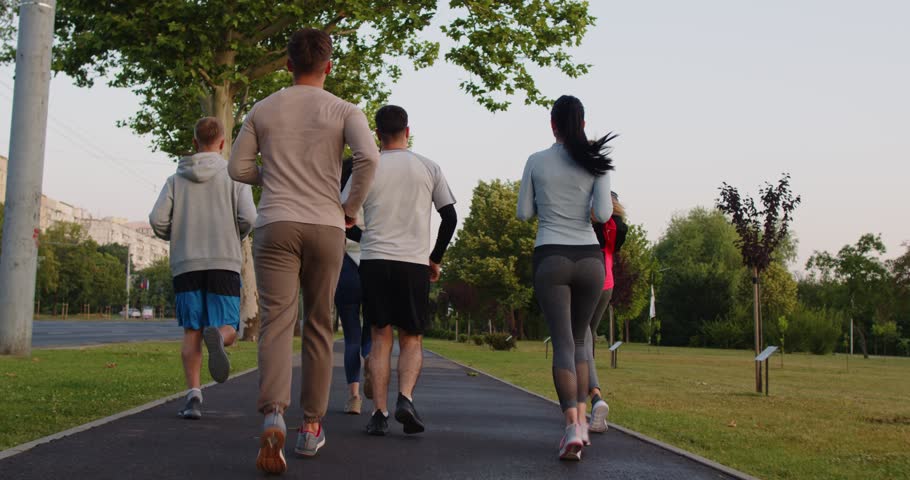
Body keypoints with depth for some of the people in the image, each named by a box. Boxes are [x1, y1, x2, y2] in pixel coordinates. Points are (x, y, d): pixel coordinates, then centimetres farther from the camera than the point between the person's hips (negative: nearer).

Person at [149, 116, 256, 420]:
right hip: (224, 263, -2)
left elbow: (157, 220, -1)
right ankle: (215, 337, -33)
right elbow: (248, 217, -9)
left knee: (192, 333, 6)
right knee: (228, 329, 3)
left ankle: (193, 394, -7)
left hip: (186, 265, 2)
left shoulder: (177, 179, 10)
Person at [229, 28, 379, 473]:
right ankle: (311, 425, 15)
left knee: (276, 321, -8)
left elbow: (238, 168, 10)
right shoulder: (343, 111, 4)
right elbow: (368, 157, -13)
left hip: (275, 224, 0)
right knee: (318, 326, 11)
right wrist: (351, 208, -1)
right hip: (326, 226, 0)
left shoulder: (263, 109, 10)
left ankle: (273, 415, -31)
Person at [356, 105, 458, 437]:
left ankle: (380, 413, -2)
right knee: (412, 339, 10)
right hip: (415, 263, 0)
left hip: (374, 260, 0)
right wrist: (435, 259, 18)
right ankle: (405, 399, -13)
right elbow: (450, 217, 8)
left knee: (381, 337, 6)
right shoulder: (429, 168, 7)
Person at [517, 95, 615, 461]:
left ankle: (573, 425, -22)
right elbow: (602, 215, -6)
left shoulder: (536, 161, 2)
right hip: (590, 259, 2)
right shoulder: (596, 162, 2)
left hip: (550, 259, -1)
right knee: (579, 338, 19)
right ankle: (580, 417, 10)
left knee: (562, 343, -4)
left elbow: (524, 213, 8)